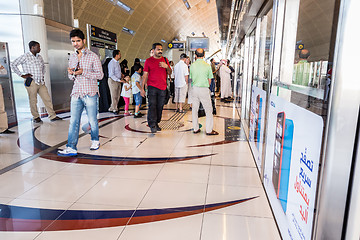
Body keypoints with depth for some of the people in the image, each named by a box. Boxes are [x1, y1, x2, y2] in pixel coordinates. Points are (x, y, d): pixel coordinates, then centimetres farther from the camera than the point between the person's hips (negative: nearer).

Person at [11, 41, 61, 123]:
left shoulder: (39, 57, 14)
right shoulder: (25, 57, -5)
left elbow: (43, 65, 33)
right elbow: (13, 64, -7)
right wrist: (21, 75, -9)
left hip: (41, 82, 6)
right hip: (31, 82, -6)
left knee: (47, 99, 3)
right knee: (33, 101, 4)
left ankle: (52, 116, 7)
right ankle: (36, 117, 17)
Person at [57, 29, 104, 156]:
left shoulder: (93, 56, -1)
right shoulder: (72, 57, 15)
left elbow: (100, 75, -6)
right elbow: (71, 77, 20)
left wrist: (83, 72, -16)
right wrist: (71, 73, -4)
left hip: (90, 94, -4)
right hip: (76, 93, 4)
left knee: (92, 120, 5)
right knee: (73, 121, -1)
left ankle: (95, 141, 26)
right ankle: (71, 148, 1)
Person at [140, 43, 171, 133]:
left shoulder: (165, 60, 13)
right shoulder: (148, 61, 5)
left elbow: (169, 73, 16)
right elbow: (145, 75, 4)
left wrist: (167, 67, -7)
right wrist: (142, 88, -1)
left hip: (163, 88, 3)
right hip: (152, 87, -3)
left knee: (160, 107, 5)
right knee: (152, 105, -13)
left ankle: (156, 123, 17)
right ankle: (152, 125, -16)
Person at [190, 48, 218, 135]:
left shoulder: (192, 65, 0)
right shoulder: (207, 66, -7)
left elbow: (191, 78, 8)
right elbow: (209, 81, -1)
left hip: (195, 88, 4)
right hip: (204, 89, -3)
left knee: (195, 109, 12)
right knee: (208, 110, 5)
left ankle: (195, 128, 18)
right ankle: (209, 130, 7)